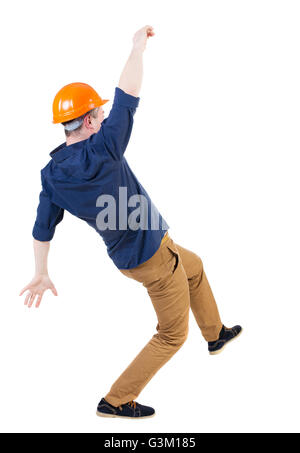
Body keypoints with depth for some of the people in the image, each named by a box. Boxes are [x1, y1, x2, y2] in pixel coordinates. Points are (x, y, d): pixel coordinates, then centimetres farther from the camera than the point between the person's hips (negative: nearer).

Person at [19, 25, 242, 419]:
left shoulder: (52, 174, -7)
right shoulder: (101, 153, -29)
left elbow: (43, 228, 0)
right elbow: (128, 97, -24)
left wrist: (41, 275, 11)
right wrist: (138, 48, -11)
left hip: (125, 255, 8)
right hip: (154, 257, -8)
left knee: (194, 267, 32)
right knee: (172, 336, 9)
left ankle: (216, 334, 51)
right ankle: (116, 401, 15)